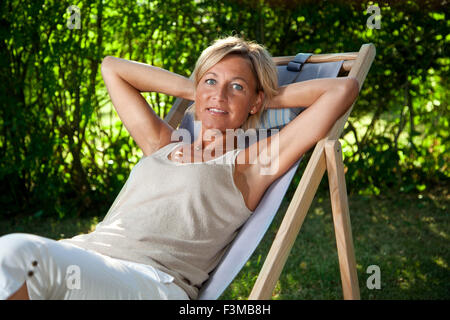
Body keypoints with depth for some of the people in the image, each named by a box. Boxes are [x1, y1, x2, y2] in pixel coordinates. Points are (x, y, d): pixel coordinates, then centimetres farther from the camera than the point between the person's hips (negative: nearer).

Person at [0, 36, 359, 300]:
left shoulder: (253, 162, 13)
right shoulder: (162, 144, 28)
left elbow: (344, 88, 8)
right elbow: (112, 67, 40)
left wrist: (272, 97, 21)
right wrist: (192, 90, 32)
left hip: (152, 281, -6)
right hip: (80, 260, 6)